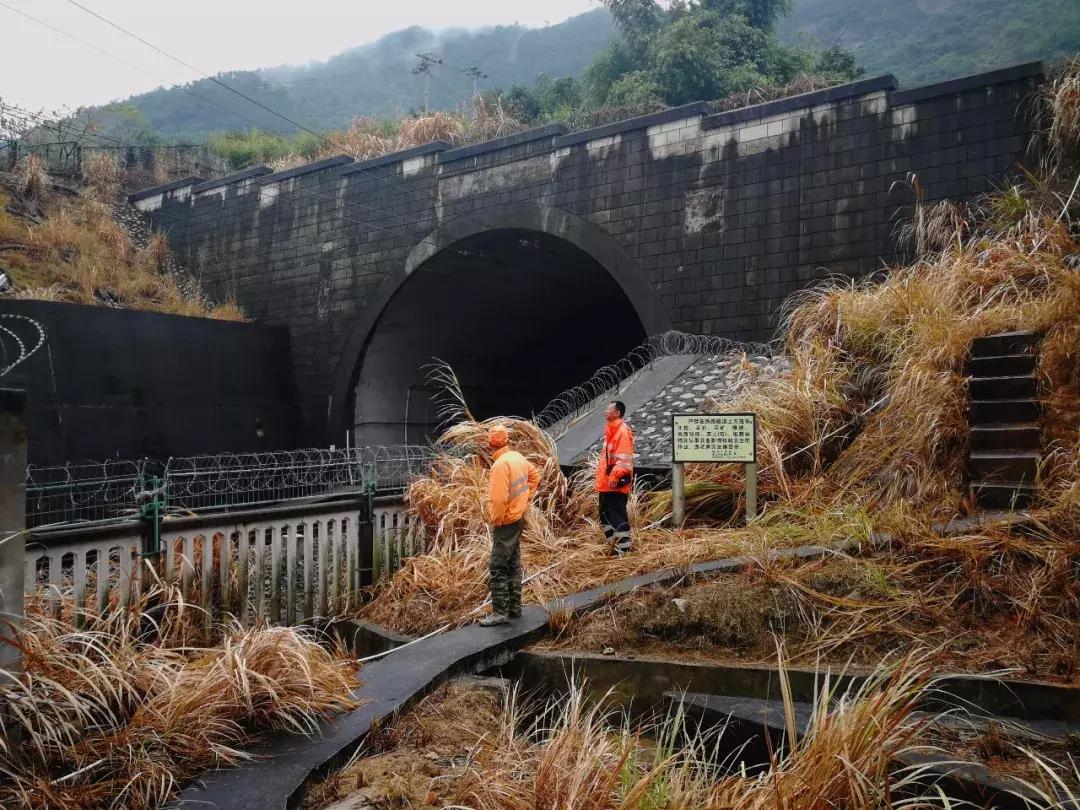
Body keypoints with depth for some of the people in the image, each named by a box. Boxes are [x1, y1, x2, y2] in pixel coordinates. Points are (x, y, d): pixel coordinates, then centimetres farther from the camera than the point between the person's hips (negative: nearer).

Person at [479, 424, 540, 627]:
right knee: (514, 564, 16)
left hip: (506, 522, -9)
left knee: (498, 569, -3)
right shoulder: (518, 457, 4)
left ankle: (500, 612, -1)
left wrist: (495, 521, -12)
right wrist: (525, 500, 19)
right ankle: (514, 607, 24)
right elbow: (535, 477, 20)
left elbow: (499, 499, -25)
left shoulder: (500, 465, -22)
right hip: (518, 517, 9)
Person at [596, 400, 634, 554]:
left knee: (618, 516, -7)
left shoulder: (623, 431, -13)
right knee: (605, 514, 15)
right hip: (606, 483, 10)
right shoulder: (611, 430, 18)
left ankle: (623, 548, -2)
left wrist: (615, 477, -25)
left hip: (616, 484, -10)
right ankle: (614, 544, 24)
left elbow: (623, 458, -20)